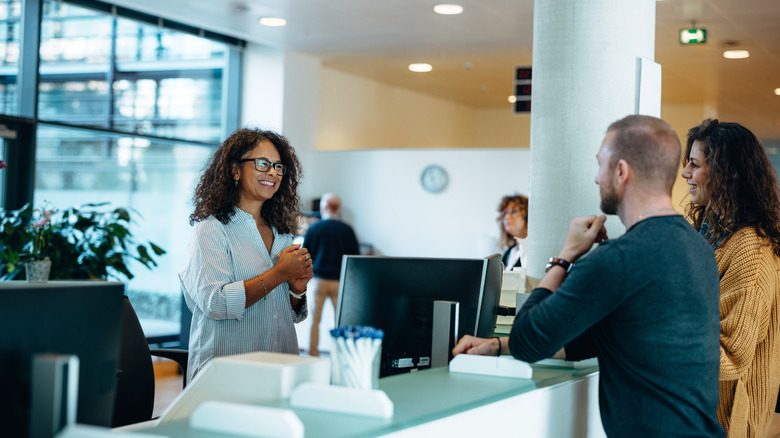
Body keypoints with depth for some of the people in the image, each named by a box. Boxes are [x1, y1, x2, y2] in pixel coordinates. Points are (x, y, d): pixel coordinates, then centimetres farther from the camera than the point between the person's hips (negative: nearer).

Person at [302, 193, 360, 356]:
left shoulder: (314, 228, -1)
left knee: (315, 319, 7)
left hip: (319, 280, 0)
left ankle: (313, 354, 7)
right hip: (340, 280, 0)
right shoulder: (347, 230, -1)